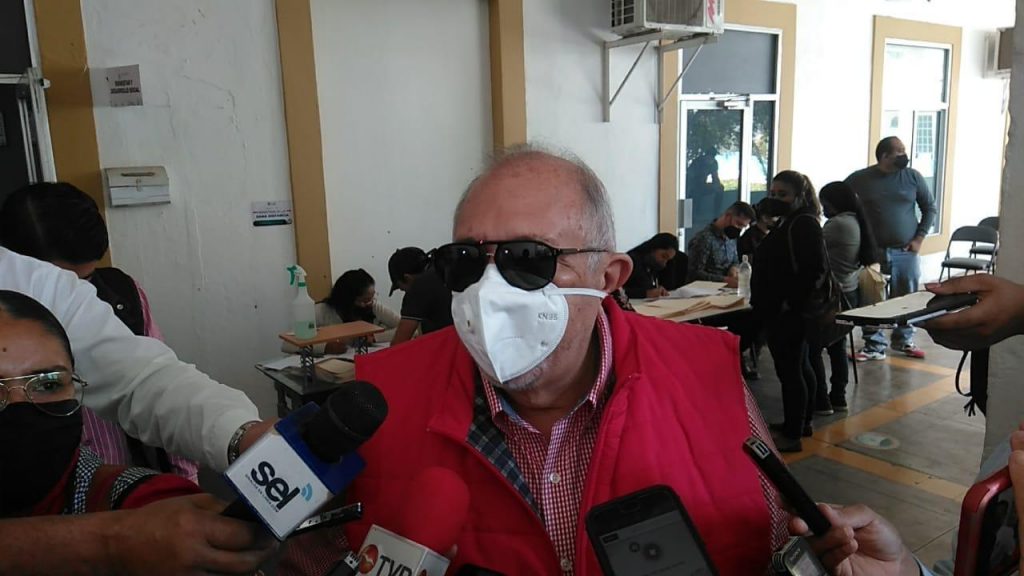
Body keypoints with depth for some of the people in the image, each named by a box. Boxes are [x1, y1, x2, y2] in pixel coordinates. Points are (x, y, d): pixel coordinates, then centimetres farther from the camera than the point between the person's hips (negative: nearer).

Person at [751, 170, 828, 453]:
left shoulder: (805, 224, -16)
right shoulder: (788, 222, 16)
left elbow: (814, 269, -24)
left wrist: (790, 302, -24)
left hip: (789, 313, -11)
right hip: (782, 312, 11)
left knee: (789, 371, -6)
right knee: (800, 367, 19)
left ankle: (792, 435, 1)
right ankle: (801, 422, 31)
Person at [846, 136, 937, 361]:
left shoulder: (913, 177, 2)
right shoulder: (860, 179, -3)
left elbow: (930, 208, 10)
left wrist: (919, 238, 1)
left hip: (906, 252, 1)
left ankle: (904, 341, 24)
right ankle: (874, 345, 8)